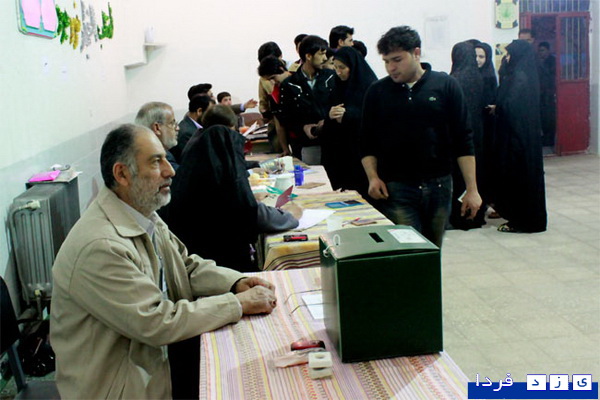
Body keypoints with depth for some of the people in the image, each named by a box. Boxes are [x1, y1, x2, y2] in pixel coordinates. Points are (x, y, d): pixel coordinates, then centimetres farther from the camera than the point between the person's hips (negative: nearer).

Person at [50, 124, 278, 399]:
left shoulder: (144, 216, 2)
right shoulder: (99, 248, -27)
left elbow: (188, 266, 12)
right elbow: (157, 323, -26)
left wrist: (238, 282, -7)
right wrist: (239, 303, -20)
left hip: (158, 356, 8)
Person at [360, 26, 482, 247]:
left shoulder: (446, 86, 2)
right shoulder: (377, 92, 5)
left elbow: (463, 140, 2)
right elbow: (367, 143, 10)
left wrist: (471, 188, -2)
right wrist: (373, 177, -6)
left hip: (439, 186, 1)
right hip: (395, 190, 0)